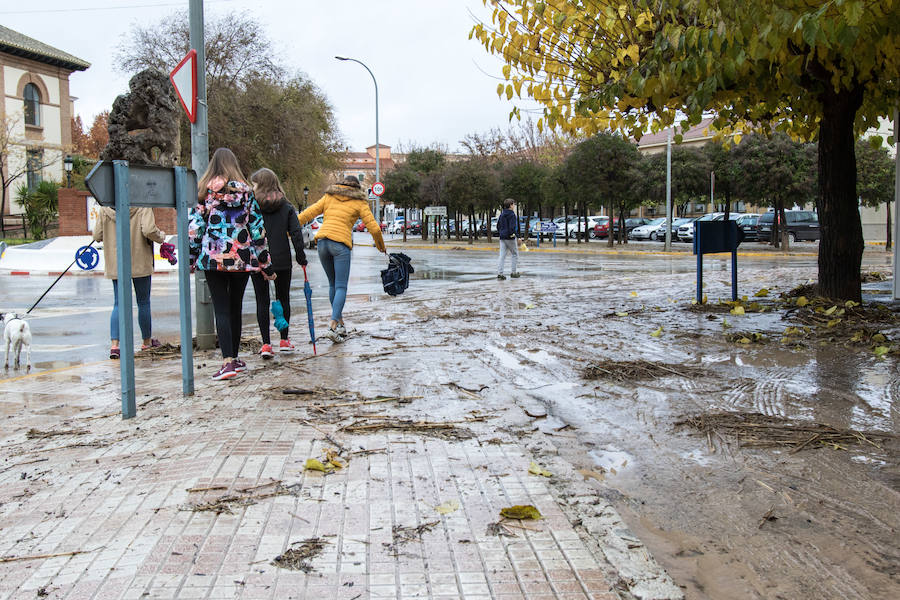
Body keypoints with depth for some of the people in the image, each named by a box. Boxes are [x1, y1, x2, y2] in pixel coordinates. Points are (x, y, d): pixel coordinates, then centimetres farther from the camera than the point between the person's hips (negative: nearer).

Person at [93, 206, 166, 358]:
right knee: (143, 303, 12)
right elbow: (149, 230, -24)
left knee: (118, 304, 6)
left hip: (115, 265, 3)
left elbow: (97, 235, 2)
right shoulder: (143, 207, -12)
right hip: (140, 264, -3)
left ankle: (114, 344, -8)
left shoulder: (105, 209, 0)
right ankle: (147, 341, 24)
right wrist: (161, 237, -3)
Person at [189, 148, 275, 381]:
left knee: (221, 309, -2)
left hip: (213, 258, -2)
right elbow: (258, 229, 4)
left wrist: (190, 258, 8)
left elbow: (194, 227, -1)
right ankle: (235, 358, 24)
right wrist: (266, 264, 9)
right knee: (235, 307, 15)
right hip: (242, 258, 2)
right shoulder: (246, 192, 3)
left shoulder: (203, 191, 1)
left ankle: (228, 361, -14)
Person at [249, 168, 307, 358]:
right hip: (282, 260, 2)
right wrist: (301, 257, 5)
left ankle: (266, 344, 0)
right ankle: (284, 340, 20)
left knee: (262, 301, 4)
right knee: (283, 299, 15)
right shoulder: (286, 207, 3)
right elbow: (296, 233, -1)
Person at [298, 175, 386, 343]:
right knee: (341, 287, -3)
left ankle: (340, 323, 19)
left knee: (333, 284, 17)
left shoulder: (328, 197, 19)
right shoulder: (359, 203, 10)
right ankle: (333, 326, -17)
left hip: (322, 241, 4)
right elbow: (374, 228, 5)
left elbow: (308, 214, 15)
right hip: (341, 244, -4)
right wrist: (381, 246, 21)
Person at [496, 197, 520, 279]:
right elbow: (512, 227, -19)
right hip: (510, 237, -7)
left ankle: (499, 273, -3)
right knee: (514, 254, 8)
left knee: (502, 255, 4)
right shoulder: (511, 214, -12)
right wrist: (517, 236, -15)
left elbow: (498, 225, 17)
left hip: (502, 237, 7)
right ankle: (513, 272, 10)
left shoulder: (502, 214, 12)